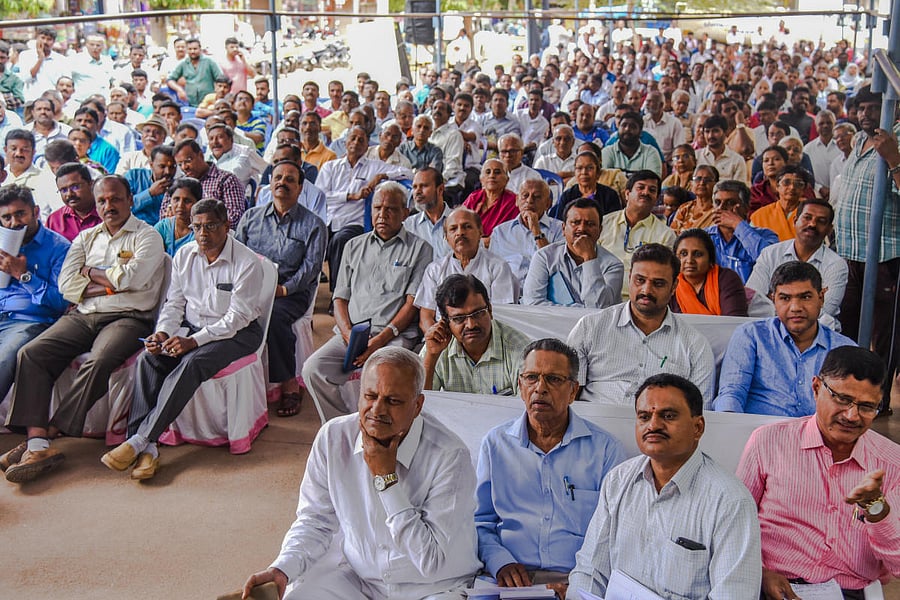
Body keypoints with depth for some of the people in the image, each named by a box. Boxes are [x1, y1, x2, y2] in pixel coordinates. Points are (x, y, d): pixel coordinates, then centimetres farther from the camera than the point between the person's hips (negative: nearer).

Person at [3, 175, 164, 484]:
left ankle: (47, 432, -24)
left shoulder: (147, 236, 6)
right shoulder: (86, 238, 21)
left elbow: (131, 278, -12)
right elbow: (66, 285, 8)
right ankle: (37, 445, -26)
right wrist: (111, 283, -4)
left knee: (99, 362, -34)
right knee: (31, 353, -19)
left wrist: (91, 271, 4)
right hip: (82, 316, 5)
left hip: (126, 318, -5)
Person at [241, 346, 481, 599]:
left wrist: (386, 478, -22)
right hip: (357, 579, 3)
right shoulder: (333, 437, -5)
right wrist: (283, 568, -13)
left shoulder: (450, 456, -19)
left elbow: (432, 563, -20)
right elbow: (315, 521, 6)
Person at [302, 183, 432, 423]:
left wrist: (382, 338, -14)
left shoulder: (419, 248, 9)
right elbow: (340, 298, 17)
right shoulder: (354, 246, 22)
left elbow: (413, 303, -1)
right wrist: (348, 333, -4)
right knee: (313, 369, -21)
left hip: (395, 336, -4)